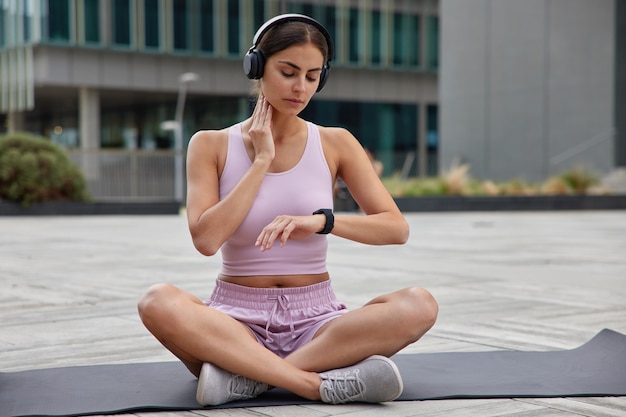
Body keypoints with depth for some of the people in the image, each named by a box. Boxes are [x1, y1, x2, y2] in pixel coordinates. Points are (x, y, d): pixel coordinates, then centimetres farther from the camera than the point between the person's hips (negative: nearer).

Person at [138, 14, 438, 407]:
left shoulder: (335, 143, 4)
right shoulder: (212, 145, 2)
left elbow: (396, 227, -5)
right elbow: (206, 239, -13)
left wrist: (321, 221, -22)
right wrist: (262, 161, -10)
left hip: (315, 321, 2)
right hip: (237, 319, -1)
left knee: (420, 305, -27)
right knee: (158, 302, -33)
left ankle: (247, 376, -28)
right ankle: (321, 384, -33)